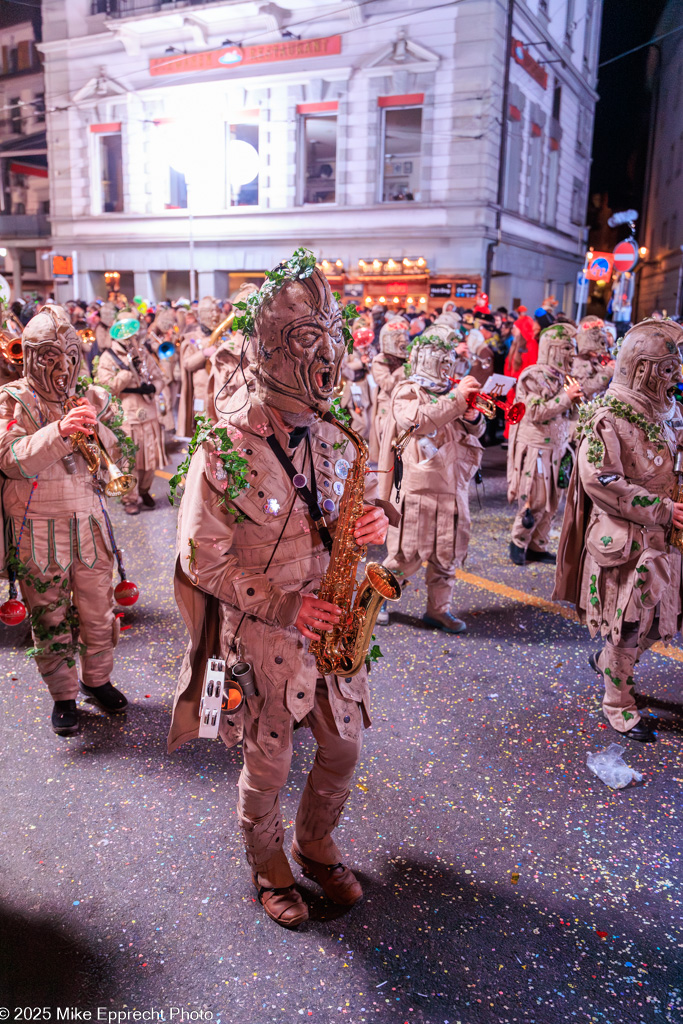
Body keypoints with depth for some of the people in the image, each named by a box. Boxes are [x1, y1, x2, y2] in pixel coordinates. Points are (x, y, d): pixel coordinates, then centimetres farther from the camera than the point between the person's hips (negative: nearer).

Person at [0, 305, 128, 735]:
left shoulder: (91, 398, 7)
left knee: (98, 610, 11)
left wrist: (94, 429, -10)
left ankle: (97, 679, 33)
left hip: (89, 523, 3)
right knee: (51, 618, 7)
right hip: (39, 530, -3)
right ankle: (63, 696, 24)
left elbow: (115, 455, 11)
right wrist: (59, 431, -35)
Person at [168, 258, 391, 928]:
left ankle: (315, 846, 45)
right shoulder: (224, 453, -20)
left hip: (329, 623, 6)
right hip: (262, 634, -5)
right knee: (268, 764, 13)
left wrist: (371, 525, -14)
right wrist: (285, 604, -22)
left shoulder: (330, 435, -2)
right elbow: (203, 561, -16)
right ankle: (268, 866, 42)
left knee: (343, 748, 17)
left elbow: (357, 507, 11)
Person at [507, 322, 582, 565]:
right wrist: (566, 397, -20)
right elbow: (536, 412, -22)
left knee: (551, 502, 9)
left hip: (556, 448, 8)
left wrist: (575, 400, 1)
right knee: (535, 502, -5)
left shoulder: (561, 376, 12)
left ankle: (537, 547, 20)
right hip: (535, 447, -8)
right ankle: (518, 542, 14)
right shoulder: (534, 376, -13)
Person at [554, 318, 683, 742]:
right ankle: (619, 705, 22)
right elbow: (600, 480, -24)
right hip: (624, 539, -8)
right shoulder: (609, 416, -17)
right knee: (628, 624, 3)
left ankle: (609, 660, 42)